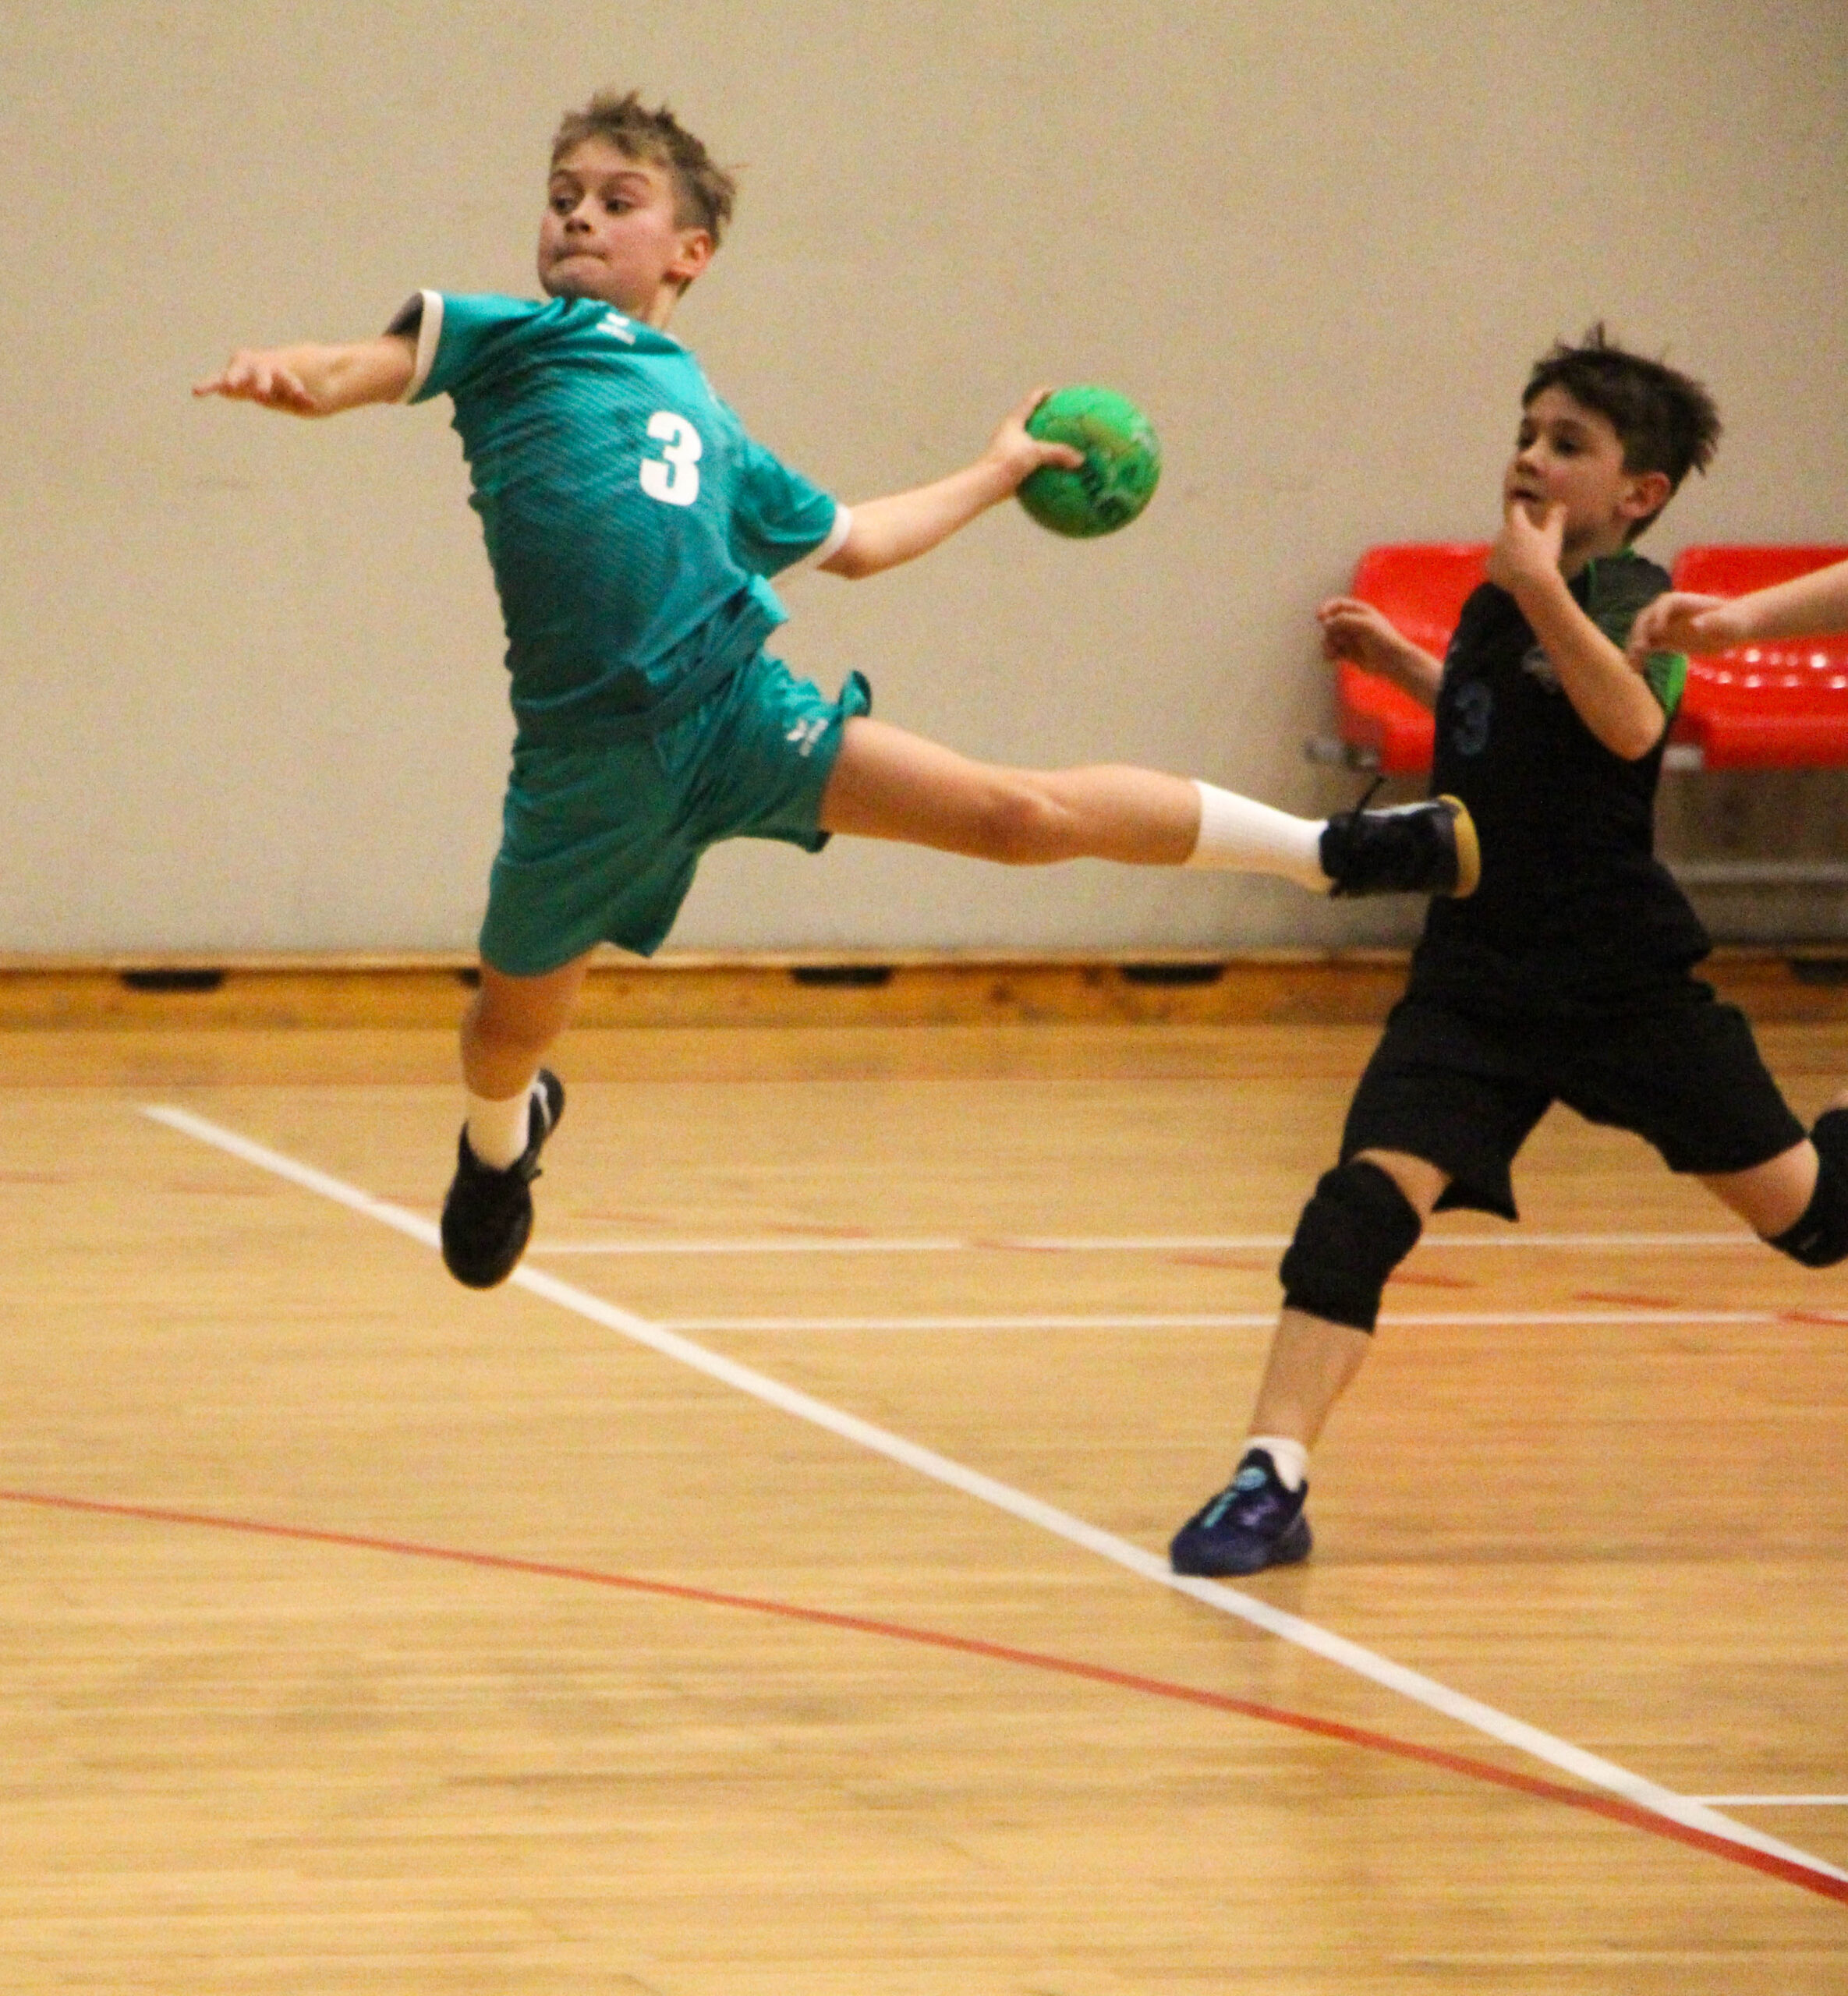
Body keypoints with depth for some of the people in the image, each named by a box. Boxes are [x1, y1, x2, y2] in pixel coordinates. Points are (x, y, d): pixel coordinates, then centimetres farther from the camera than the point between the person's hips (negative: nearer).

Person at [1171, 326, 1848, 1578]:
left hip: (1622, 979, -5)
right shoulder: (1493, 605, 7)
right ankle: (1272, 1482, -22)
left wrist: (1544, 588, -39)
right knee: (1369, 1196, -16)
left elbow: (1629, 723, -34)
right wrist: (1399, 662, 20)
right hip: (1479, 977, 5)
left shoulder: (1632, 596, -12)